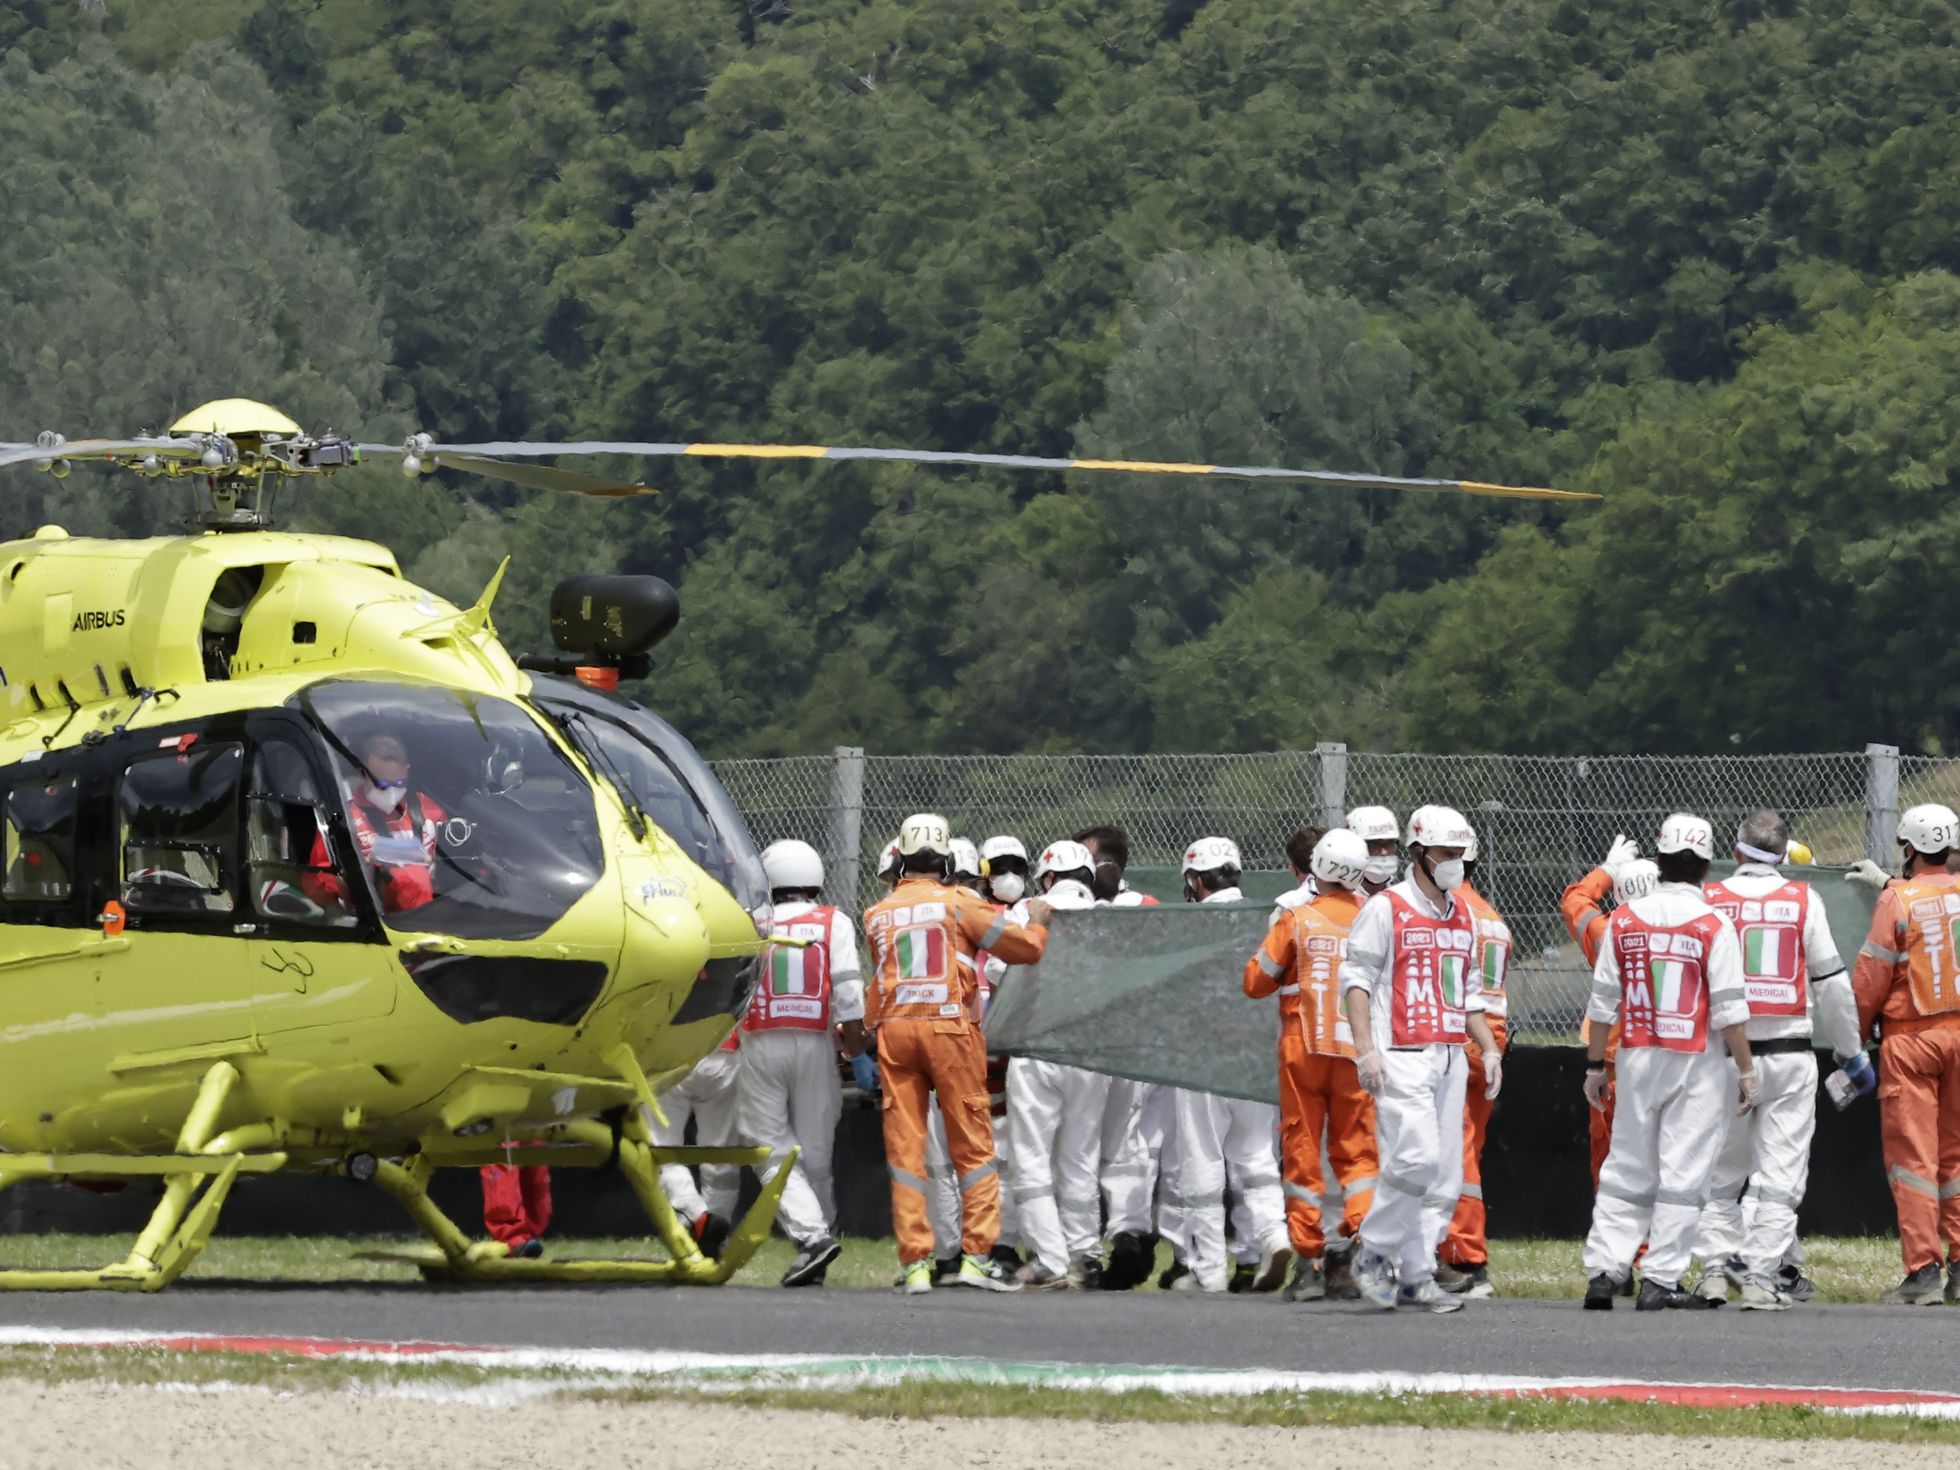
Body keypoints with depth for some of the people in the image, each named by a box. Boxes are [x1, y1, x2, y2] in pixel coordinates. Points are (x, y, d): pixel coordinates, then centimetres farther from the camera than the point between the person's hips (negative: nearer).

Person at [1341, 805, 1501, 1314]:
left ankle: (1415, 1278, 9)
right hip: (1401, 1058, -7)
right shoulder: (1386, 909, -4)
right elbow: (1356, 979, -7)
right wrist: (1365, 1049, -16)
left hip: (1450, 1057, 7)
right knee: (1416, 1157, -19)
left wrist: (1490, 1048, 13)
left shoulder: (1463, 916, 17)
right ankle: (1373, 1252, -1)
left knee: (1445, 1172, 4)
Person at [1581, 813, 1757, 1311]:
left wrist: (1595, 1065, 13)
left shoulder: (1624, 920, 2)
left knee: (1626, 1172, 10)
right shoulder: (1713, 925, -8)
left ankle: (1603, 1272, 3)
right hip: (1696, 1064, -3)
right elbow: (1729, 1009, -10)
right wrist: (1746, 1070, -3)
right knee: (1682, 1174, 1)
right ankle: (1660, 1281, -2)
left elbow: (1603, 1002, 5)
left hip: (1637, 1059, 3)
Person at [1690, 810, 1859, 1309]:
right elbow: (1831, 984, 2)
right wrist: (1851, 1051, 12)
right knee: (1780, 1172, 2)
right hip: (1789, 1055, -1)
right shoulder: (1803, 900, -1)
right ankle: (1762, 1275, -3)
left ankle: (1715, 1267, 5)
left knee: (1720, 1172, 12)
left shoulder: (1710, 900, -1)